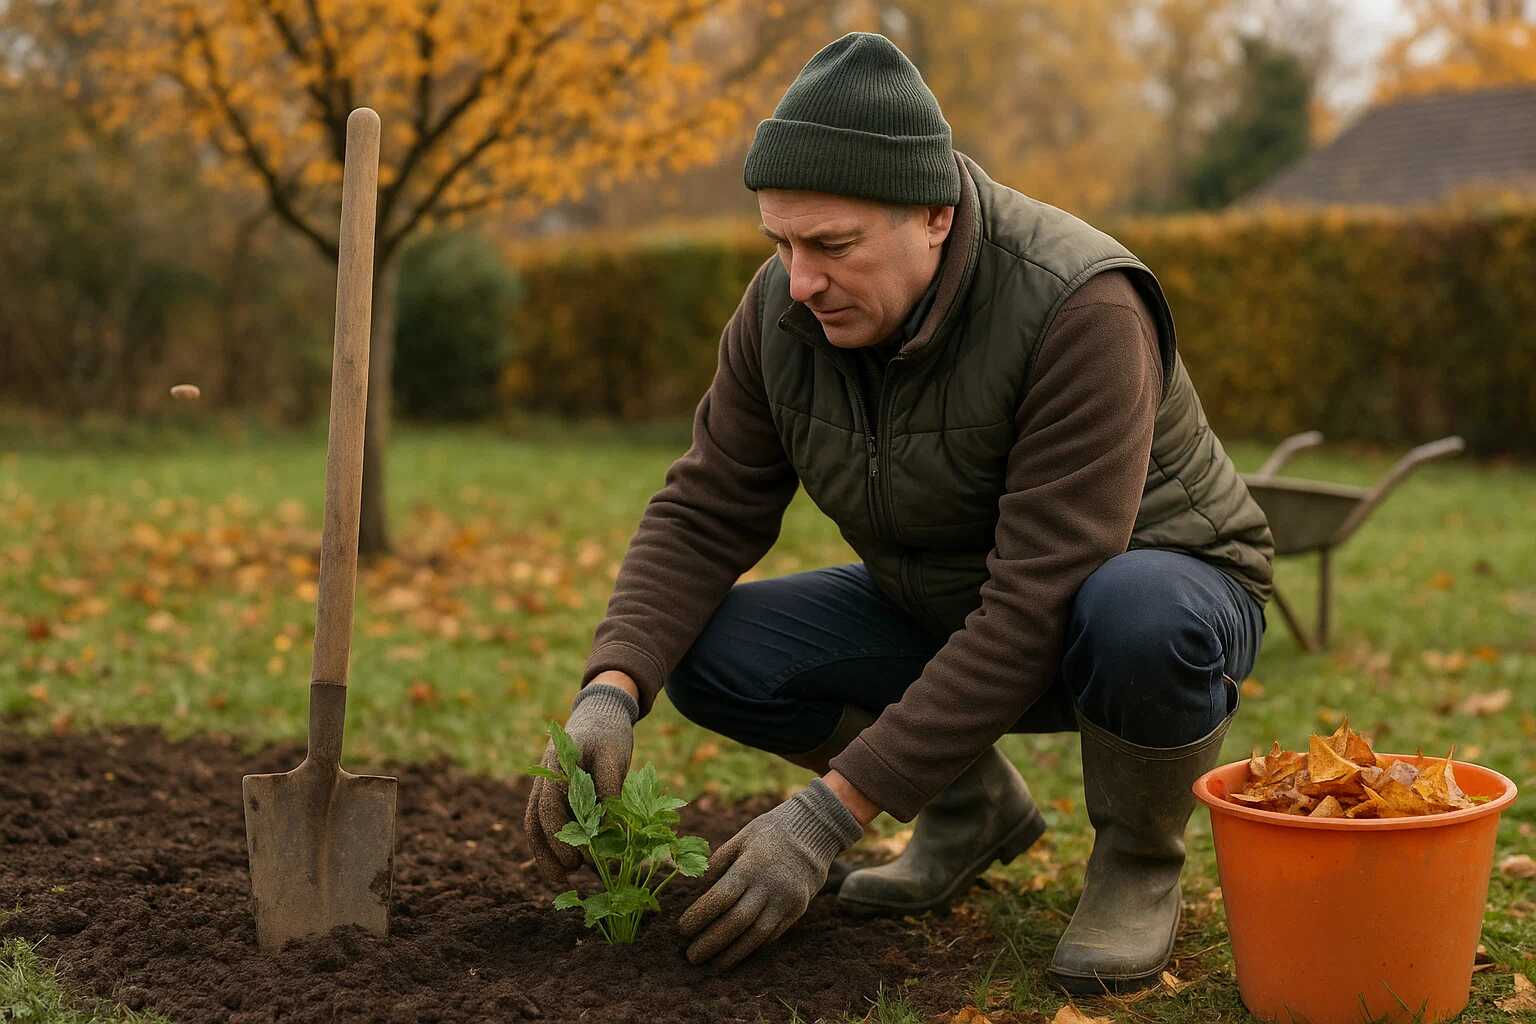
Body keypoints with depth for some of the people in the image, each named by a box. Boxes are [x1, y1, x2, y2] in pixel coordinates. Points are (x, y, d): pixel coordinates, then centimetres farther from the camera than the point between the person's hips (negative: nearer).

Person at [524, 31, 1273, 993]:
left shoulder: (1082, 310, -33)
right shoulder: (783, 309, -13)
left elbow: (1037, 610, -36)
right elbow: (703, 515, -9)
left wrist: (831, 814, -38)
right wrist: (612, 690, -29)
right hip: (940, 609, 6)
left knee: (1138, 618, -41)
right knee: (711, 649, -15)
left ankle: (1139, 864, -7)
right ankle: (976, 807, 8)